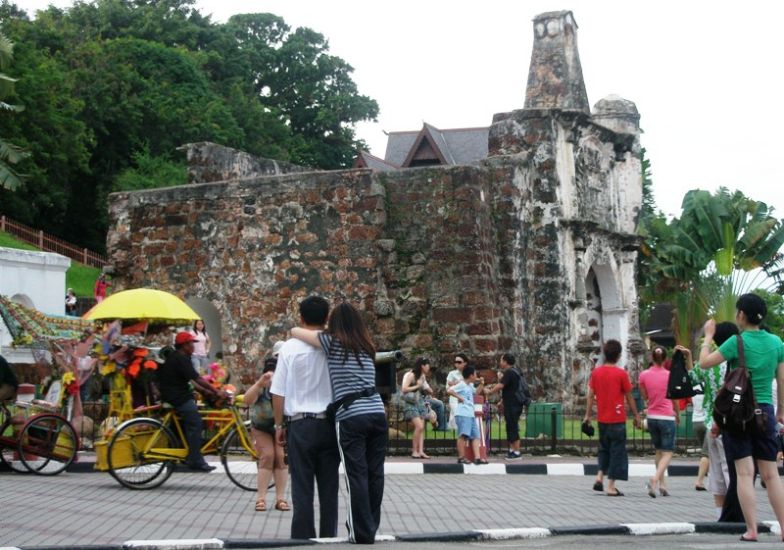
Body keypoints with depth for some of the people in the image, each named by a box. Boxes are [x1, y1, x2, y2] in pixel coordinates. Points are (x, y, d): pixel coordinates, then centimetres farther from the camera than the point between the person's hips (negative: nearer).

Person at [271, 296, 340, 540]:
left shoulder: (291, 347, -4)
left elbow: (278, 392, -2)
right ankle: (328, 537, 12)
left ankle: (303, 539, 2)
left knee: (302, 488, 3)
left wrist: (279, 425, 9)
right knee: (329, 487, 9)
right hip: (330, 423, 1)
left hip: (300, 424, -1)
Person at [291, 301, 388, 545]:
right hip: (377, 413, 4)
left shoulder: (331, 342, 3)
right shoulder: (366, 346, 16)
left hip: (350, 417, -4)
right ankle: (371, 529, 14)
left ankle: (363, 533, 0)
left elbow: (295, 331, 11)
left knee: (357, 475, -2)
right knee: (375, 473, 7)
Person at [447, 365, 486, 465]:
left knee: (475, 436, 6)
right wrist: (459, 397, -16)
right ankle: (461, 457, -6)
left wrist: (481, 384, 25)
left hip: (471, 414, 10)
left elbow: (476, 391, 40)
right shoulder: (461, 385, -9)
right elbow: (449, 390, -21)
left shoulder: (470, 385, 19)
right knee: (463, 435, -10)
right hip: (463, 414, -10)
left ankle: (477, 457, 5)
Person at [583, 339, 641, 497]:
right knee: (617, 451, 3)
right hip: (617, 419, -4)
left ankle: (600, 476, 5)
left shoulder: (596, 372, 1)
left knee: (604, 449, 21)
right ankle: (611, 486, 1)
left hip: (602, 419, 4)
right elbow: (629, 397, -4)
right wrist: (636, 416, 7)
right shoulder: (621, 374, -10)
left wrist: (588, 415, 11)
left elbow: (590, 395, 3)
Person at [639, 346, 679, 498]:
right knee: (667, 453, 0)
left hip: (651, 417, 4)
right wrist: (677, 415, 19)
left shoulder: (644, 375, -2)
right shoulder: (670, 375, -8)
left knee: (659, 451, 18)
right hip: (667, 417, -4)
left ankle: (662, 484, 17)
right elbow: (674, 399, 3)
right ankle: (654, 480, -21)